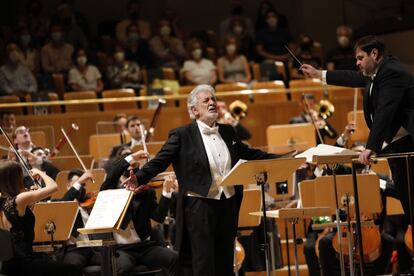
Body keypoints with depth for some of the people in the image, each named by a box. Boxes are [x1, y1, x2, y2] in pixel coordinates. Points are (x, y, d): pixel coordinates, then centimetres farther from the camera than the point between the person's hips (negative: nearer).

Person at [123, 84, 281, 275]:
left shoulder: (227, 132, 12)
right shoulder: (182, 135, -5)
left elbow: (248, 154, 23)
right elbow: (160, 162, -11)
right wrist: (139, 178, -28)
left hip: (228, 205, 5)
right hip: (199, 207, -5)